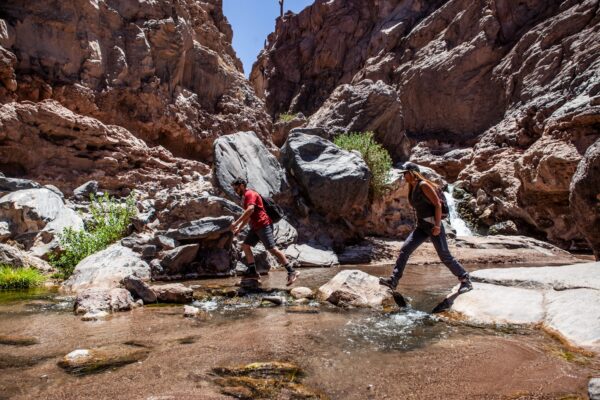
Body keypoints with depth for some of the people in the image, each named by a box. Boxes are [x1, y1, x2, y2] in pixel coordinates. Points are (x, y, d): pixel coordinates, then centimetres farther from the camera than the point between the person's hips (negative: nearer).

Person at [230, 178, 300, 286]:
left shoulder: (250, 194, -8)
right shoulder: (246, 197, 23)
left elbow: (250, 210, -26)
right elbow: (248, 216, 31)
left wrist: (236, 222, -25)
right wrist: (239, 228, 25)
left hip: (263, 225, -10)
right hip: (256, 227, 10)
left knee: (272, 249, -14)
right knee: (245, 245, 8)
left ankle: (292, 271, -14)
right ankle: (253, 272, 9)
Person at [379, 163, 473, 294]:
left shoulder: (423, 185, -11)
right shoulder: (412, 189, 13)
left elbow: (438, 204, -15)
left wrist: (437, 225, -20)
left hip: (433, 225, -8)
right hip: (421, 227, 8)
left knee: (445, 256, -4)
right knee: (404, 250, -4)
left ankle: (466, 280, 12)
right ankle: (393, 281, -6)